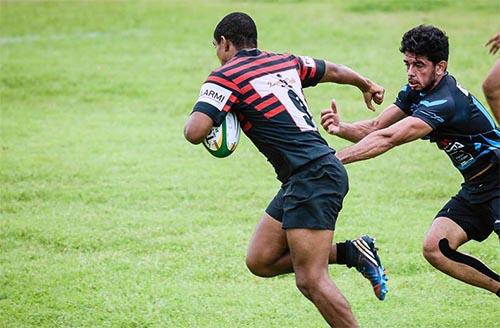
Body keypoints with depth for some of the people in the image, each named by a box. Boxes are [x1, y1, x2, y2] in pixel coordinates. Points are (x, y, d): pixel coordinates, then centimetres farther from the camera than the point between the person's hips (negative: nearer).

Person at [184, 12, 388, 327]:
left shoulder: (225, 77, -6)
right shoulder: (285, 62, 17)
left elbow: (195, 132, -17)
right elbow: (334, 70, 33)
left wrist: (192, 120, 8)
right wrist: (367, 85, 53)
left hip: (313, 177, -9)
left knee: (311, 280, -11)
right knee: (260, 260, 13)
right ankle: (352, 252, 14)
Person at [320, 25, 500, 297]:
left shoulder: (445, 101, -28)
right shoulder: (416, 92, 1)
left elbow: (388, 139, -35)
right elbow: (375, 128, 1)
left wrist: (335, 159, -38)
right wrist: (341, 128, -20)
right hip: (474, 190, 9)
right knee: (435, 249, -4)